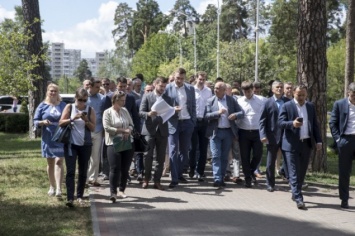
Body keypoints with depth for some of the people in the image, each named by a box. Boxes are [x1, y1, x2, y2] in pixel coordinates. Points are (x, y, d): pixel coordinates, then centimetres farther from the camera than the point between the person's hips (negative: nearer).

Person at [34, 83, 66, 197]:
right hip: (48, 139, 2)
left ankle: (59, 188, -17)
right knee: (50, 163, 12)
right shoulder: (42, 106, 5)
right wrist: (42, 122, -16)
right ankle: (52, 187, 26)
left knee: (58, 162, -11)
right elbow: (35, 121, 4)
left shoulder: (63, 105, 6)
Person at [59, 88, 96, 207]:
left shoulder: (90, 110, 3)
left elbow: (93, 128, 1)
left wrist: (86, 121, -17)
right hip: (71, 144, -1)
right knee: (70, 171, -9)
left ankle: (79, 196, 19)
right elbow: (61, 123, -2)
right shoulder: (69, 107, 3)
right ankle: (69, 198, -11)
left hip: (85, 145, 2)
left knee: (83, 172, 7)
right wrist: (73, 118, -16)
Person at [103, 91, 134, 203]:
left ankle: (122, 190, 22)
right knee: (115, 168, -12)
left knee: (125, 169, 8)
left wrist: (128, 131, -9)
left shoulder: (125, 111, 13)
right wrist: (123, 130, -13)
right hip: (114, 143, -5)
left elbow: (131, 124, 14)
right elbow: (107, 127, -12)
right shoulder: (107, 112, -2)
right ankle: (113, 193, -11)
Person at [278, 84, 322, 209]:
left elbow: (315, 124, 13)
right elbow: (281, 122, -9)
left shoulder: (311, 106, 12)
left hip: (306, 143, 5)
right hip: (292, 144, -5)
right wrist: (292, 123, -28)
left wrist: (318, 140, 6)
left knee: (302, 172, 13)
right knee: (294, 173, -7)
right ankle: (298, 199, -8)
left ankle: (295, 194, 27)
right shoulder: (287, 106, -3)